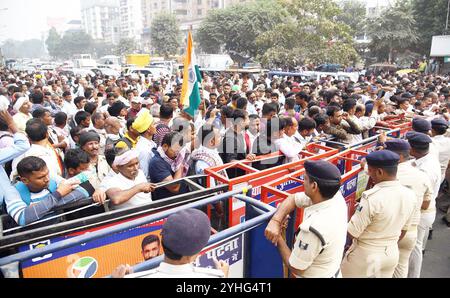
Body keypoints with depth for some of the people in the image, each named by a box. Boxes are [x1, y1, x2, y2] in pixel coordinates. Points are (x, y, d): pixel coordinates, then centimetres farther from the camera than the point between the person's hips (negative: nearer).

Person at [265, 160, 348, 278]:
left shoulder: (314, 228, -37)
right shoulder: (336, 195, -17)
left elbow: (295, 268, -22)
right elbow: (293, 199, -4)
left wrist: (278, 239, -11)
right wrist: (275, 220, -16)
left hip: (317, 275, -6)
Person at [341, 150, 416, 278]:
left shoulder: (371, 198, -29)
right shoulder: (410, 195, -8)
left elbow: (352, 233, -23)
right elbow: (403, 230, 7)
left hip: (366, 255, -6)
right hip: (392, 253, 6)